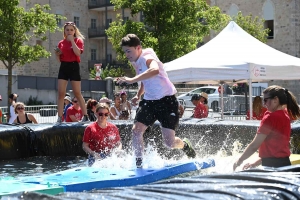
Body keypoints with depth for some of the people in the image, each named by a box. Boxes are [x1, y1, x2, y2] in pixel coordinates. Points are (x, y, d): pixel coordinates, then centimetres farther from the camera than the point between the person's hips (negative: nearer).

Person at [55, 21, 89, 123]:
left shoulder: (78, 40, 3)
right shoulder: (61, 43, 12)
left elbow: (78, 53, -17)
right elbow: (59, 59, 16)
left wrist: (72, 40, -14)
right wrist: (57, 54, -5)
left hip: (74, 67, -4)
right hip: (63, 67, 4)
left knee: (77, 93, -2)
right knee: (61, 93, -3)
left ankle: (85, 116, 6)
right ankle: (60, 117, -1)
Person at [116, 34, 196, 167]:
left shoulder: (148, 58, -19)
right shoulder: (136, 62, 8)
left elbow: (154, 70, -45)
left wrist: (132, 80, -51)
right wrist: (138, 95, 9)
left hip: (166, 100, -8)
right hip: (149, 100, 8)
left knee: (169, 142, -6)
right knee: (136, 130, -12)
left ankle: (185, 145, 28)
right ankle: (139, 164, -2)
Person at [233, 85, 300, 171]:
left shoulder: (270, 117, -13)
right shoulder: (285, 116, 13)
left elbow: (254, 145, -13)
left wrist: (239, 161, 0)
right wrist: (255, 164, 20)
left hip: (273, 165, -9)